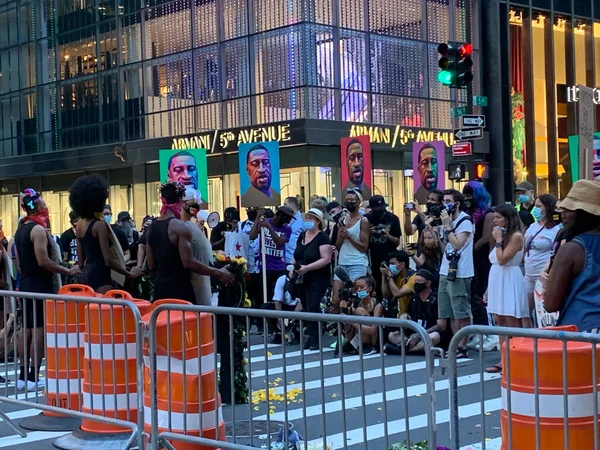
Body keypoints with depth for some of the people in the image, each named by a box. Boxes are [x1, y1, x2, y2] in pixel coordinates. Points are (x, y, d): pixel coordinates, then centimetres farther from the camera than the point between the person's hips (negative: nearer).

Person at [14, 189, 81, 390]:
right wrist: (68, 271, -14)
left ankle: (23, 376, 13)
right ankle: (33, 378, -6)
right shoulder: (39, 229, -14)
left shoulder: (20, 230, 13)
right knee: (39, 330, -6)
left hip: (26, 284, 9)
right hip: (40, 285, -9)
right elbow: (43, 261, -20)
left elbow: (19, 263, 17)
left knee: (26, 330, 10)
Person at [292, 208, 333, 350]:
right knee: (306, 309, 9)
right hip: (302, 279, 7)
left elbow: (326, 259, -19)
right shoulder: (302, 235, 12)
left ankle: (316, 340, -10)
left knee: (313, 308, -15)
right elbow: (297, 255, 21)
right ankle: (311, 337, 17)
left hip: (317, 279, -7)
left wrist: (307, 267, -25)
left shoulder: (322, 237, -11)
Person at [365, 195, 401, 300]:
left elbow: (397, 242, 1)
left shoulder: (392, 218, -1)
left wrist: (389, 236, -18)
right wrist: (368, 234, -13)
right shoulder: (367, 219, 1)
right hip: (373, 260, 1)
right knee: (376, 290, -1)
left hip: (389, 260, -1)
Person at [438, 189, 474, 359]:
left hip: (459, 273, -9)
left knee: (462, 313, -4)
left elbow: (457, 244, -18)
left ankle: (462, 347, -1)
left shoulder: (465, 221, -8)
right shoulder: (450, 220, 16)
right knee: (450, 313, 11)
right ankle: (456, 345, 17)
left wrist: (447, 225, -15)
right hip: (445, 272, 9)